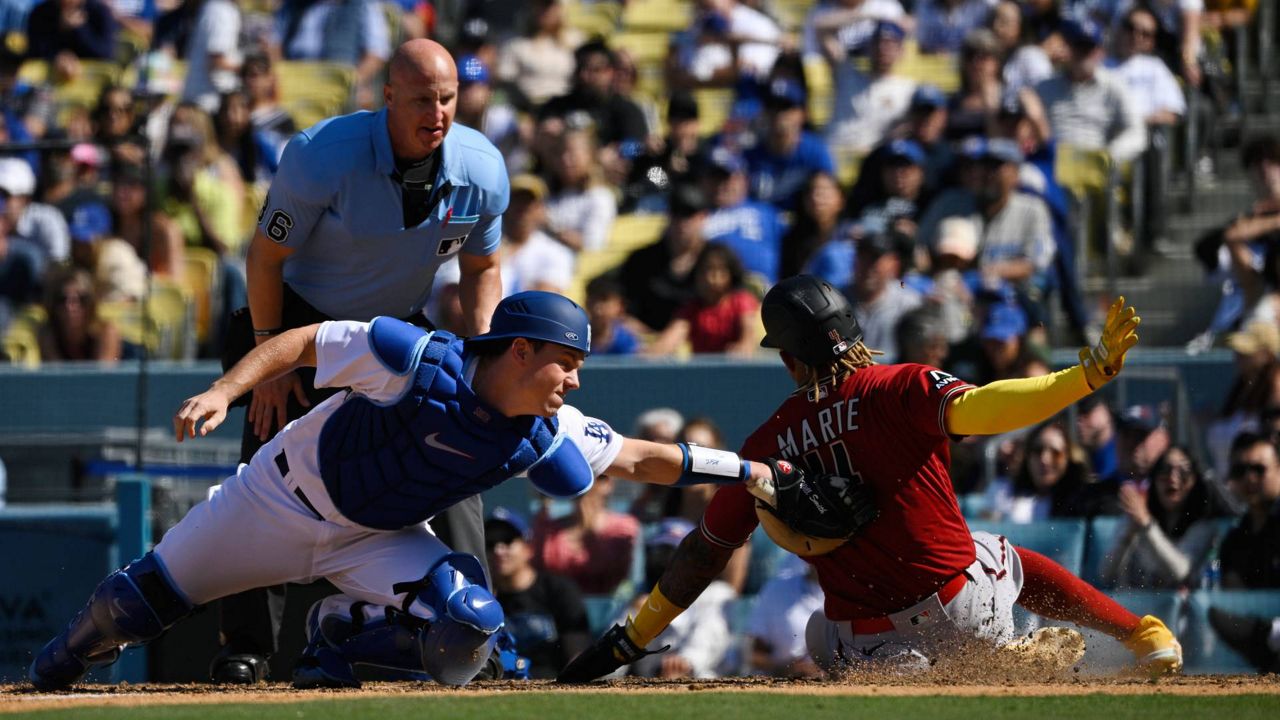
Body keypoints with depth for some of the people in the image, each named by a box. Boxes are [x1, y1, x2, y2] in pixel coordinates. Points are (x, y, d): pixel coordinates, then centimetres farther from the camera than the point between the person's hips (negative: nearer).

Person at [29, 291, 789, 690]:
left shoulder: (546, 435, -16)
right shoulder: (418, 359, -30)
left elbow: (634, 457, -4)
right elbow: (305, 343, -23)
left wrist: (736, 468, -10)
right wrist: (224, 392, -33)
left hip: (379, 540, 3)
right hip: (288, 495, -3)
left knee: (469, 625, -23)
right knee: (145, 600, 6)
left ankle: (338, 635, 2)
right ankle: (71, 655, 40)